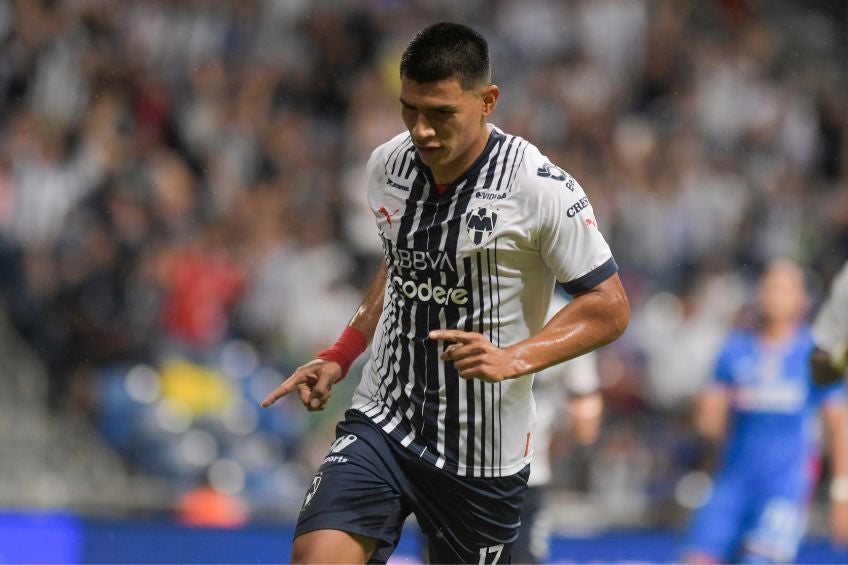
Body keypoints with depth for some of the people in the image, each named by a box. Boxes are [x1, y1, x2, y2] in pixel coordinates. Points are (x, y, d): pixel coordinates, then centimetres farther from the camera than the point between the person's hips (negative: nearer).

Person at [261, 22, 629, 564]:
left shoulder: (543, 190, -14)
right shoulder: (387, 166, 2)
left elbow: (610, 307, -10)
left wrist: (513, 359, -23)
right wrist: (340, 357, 13)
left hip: (485, 453, -3)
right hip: (382, 421, 3)